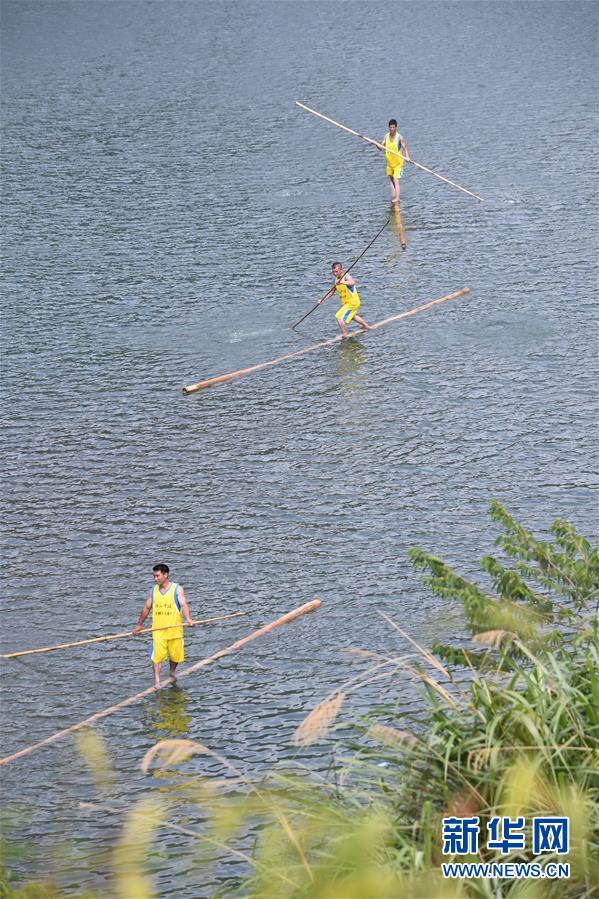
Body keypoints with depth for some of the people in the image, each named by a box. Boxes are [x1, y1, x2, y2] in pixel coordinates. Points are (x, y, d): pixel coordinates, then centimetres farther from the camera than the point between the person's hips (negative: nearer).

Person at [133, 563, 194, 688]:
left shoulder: (177, 589, -4)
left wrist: (188, 618, -34)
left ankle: (172, 672, 38)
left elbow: (184, 604, -17)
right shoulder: (152, 590, 7)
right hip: (158, 630, 1)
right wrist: (139, 625, 19)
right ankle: (157, 680, -7)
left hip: (174, 629, -1)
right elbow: (146, 608, 16)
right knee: (157, 655, -11)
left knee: (175, 655, 10)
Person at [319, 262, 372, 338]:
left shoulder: (346, 277, -24)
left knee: (339, 317, -21)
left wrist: (342, 282, -66)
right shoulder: (337, 279, 2)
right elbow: (332, 291, 12)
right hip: (346, 303, 10)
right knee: (352, 316, 34)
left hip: (352, 302, -10)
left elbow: (352, 283, -48)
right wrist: (322, 300, 3)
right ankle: (366, 326, 57)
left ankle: (344, 335, -9)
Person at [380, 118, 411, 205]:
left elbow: (405, 148, -23)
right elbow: (381, 147, 0)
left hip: (398, 162, -7)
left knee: (396, 180, -13)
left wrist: (407, 157, -40)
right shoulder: (386, 136, -2)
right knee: (391, 179, 17)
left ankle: (397, 198, -12)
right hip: (389, 161, 7)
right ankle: (393, 196, 30)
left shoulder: (399, 137, -19)